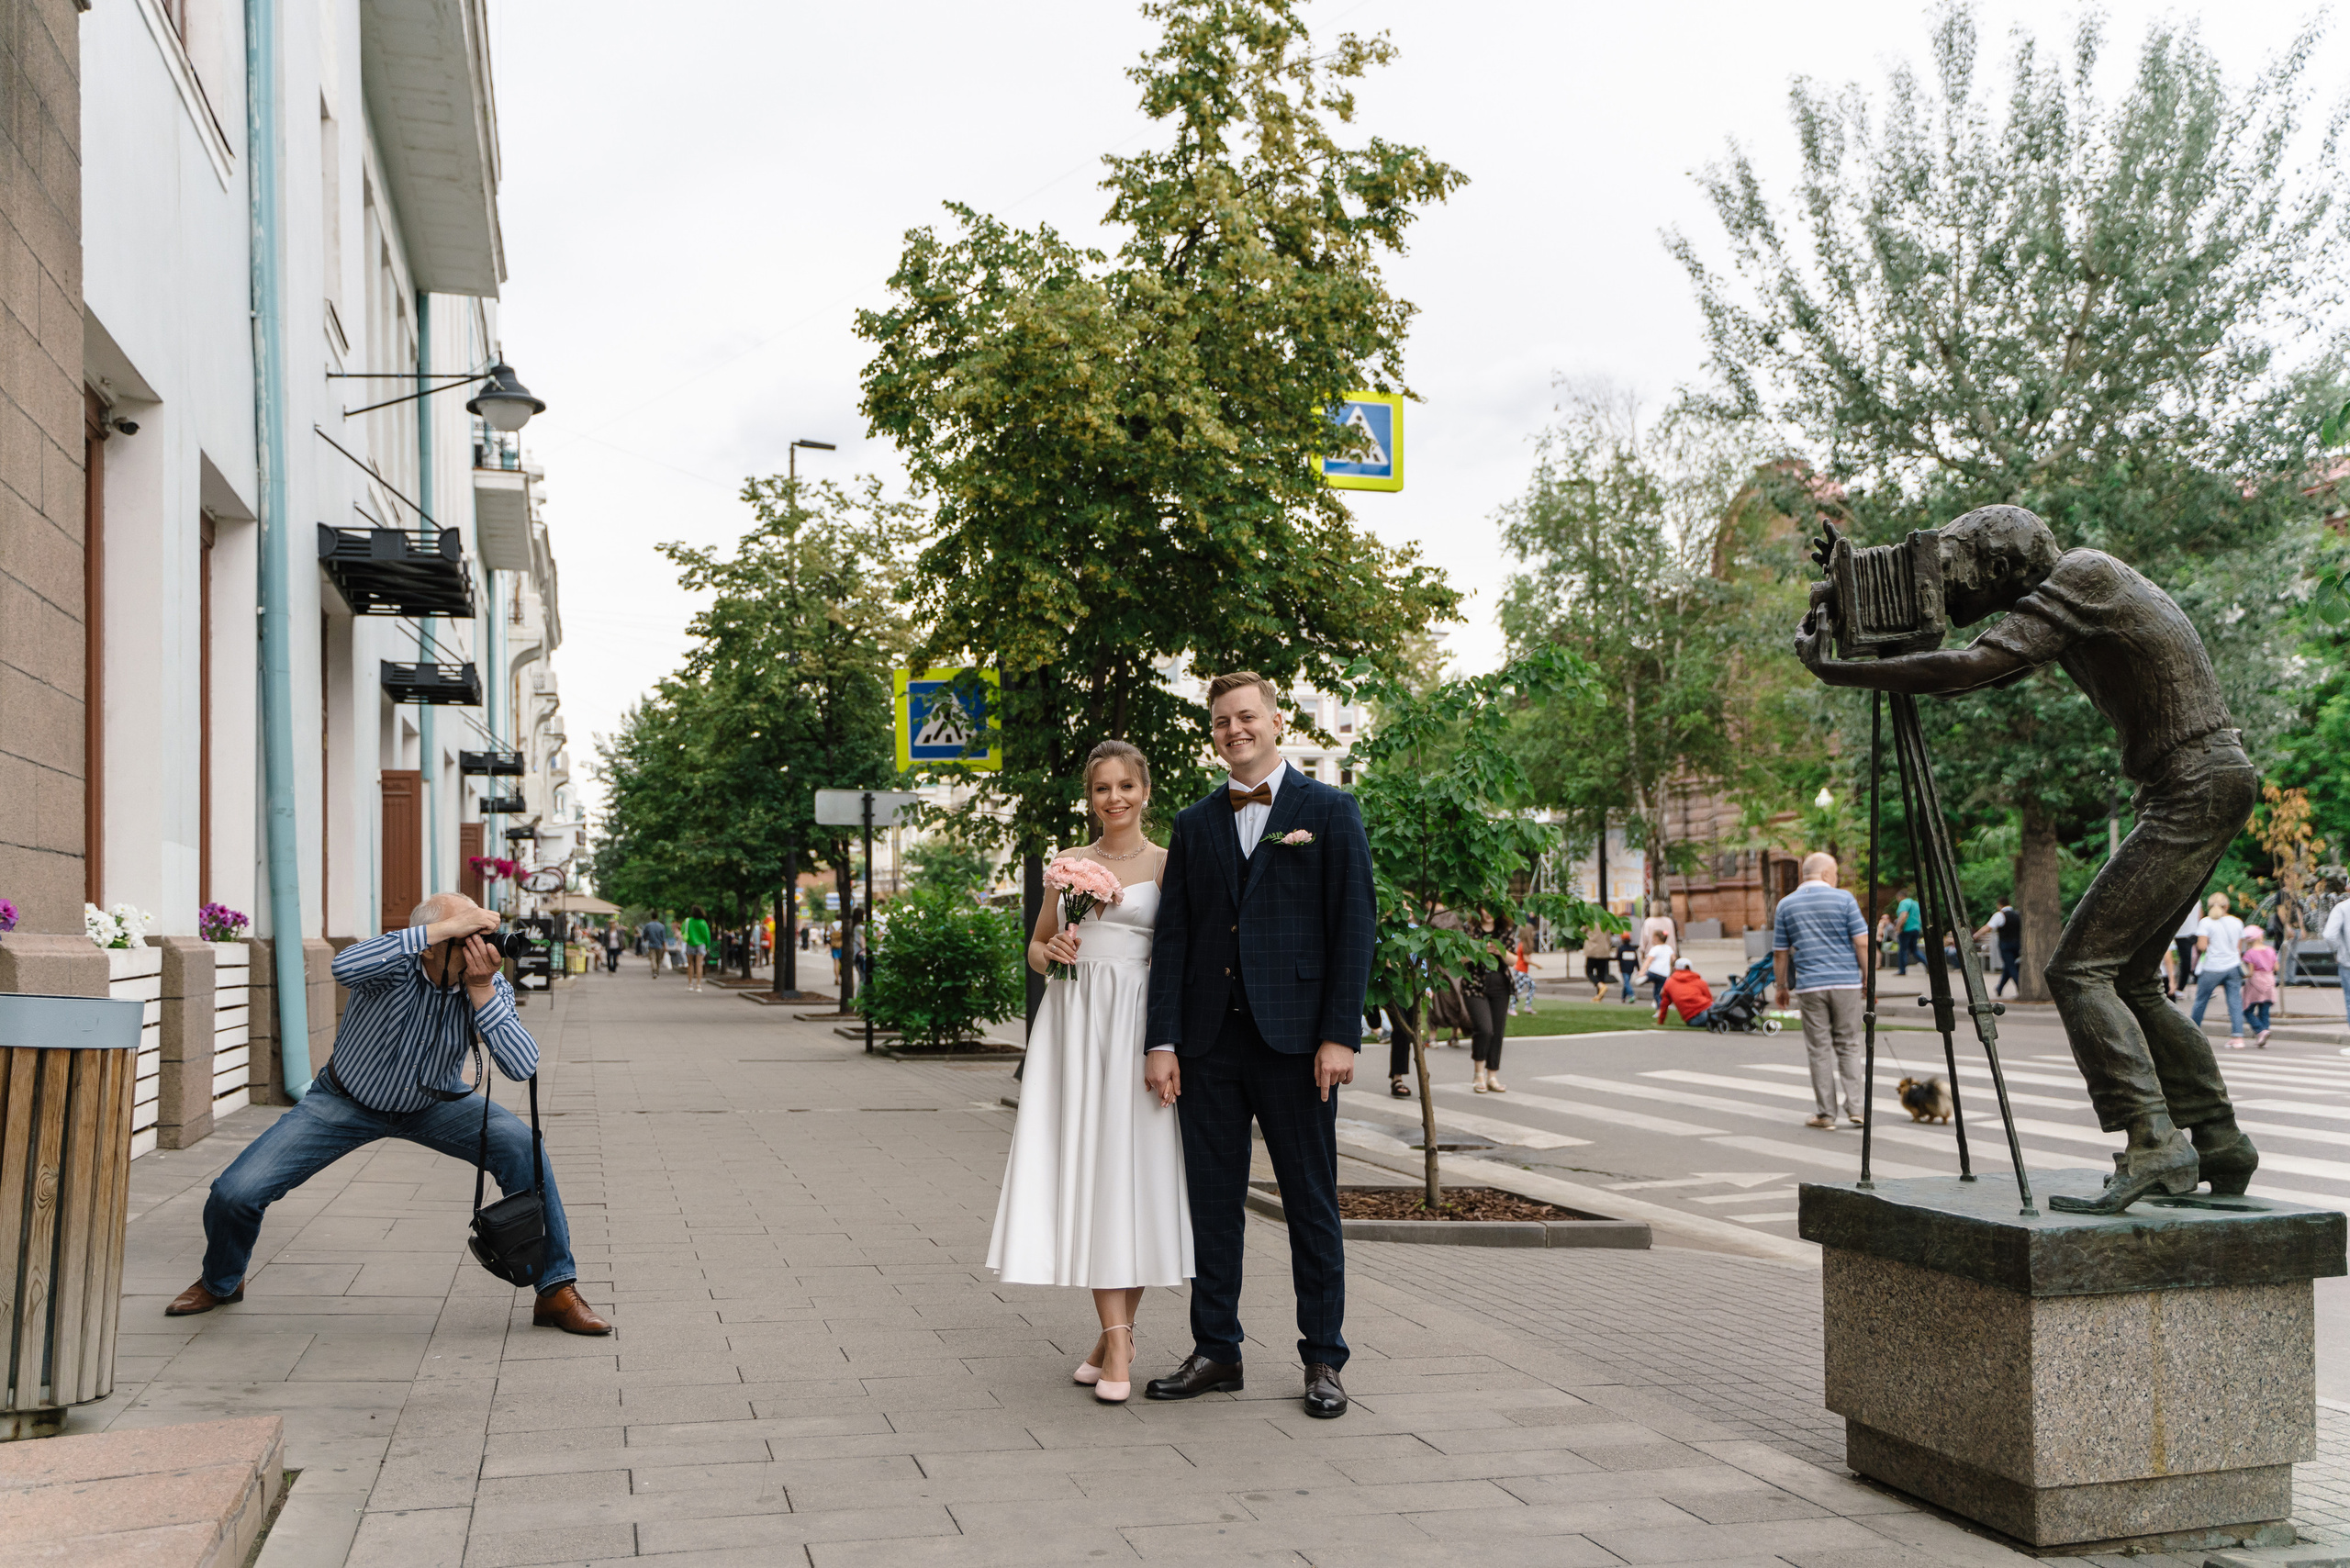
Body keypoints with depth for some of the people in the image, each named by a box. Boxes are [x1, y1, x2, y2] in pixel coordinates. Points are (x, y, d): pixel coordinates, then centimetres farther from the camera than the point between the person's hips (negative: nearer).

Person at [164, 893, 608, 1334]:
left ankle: (556, 1290, -13)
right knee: (236, 1192, -12)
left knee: (521, 1145, -26)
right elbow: (346, 967, -54)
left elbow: (523, 1068, -32)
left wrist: (480, 990, -40)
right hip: (346, 1100, -1)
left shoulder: (489, 983, -21)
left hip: (434, 1103, 1)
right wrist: (444, 927, -55)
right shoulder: (396, 962, -28)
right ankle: (220, 1282, 25)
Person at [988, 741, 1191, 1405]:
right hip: (1071, 1019, 3)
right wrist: (1051, 952, -1)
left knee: (1131, 1167, -4)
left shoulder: (1166, 863, 3)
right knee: (1085, 1165, -5)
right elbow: (1034, 947, 22)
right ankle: (1116, 1342, -5)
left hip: (1136, 1023, -3)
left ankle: (1117, 1332, 9)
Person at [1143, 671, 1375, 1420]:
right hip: (1210, 1041, 4)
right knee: (1213, 1199, 9)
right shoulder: (1194, 824, 12)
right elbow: (1172, 937, 9)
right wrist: (1162, 1041, 0)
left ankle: (1323, 1359, 14)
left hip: (1294, 1038, -3)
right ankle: (1215, 1351, 19)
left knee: (1311, 1201, 4)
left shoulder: (1329, 811, 2)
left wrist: (1340, 1034, -10)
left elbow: (1355, 926, -3)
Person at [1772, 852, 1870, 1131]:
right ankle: (1855, 1107, 3)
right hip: (1845, 982, -1)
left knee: (1819, 1050, 4)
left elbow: (1780, 953, 8)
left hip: (1809, 985, 1)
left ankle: (1825, 1113, 5)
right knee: (1848, 1046, 9)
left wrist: (1782, 986, 18)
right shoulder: (1843, 899, -1)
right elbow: (1862, 943, -5)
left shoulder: (1786, 905, 6)